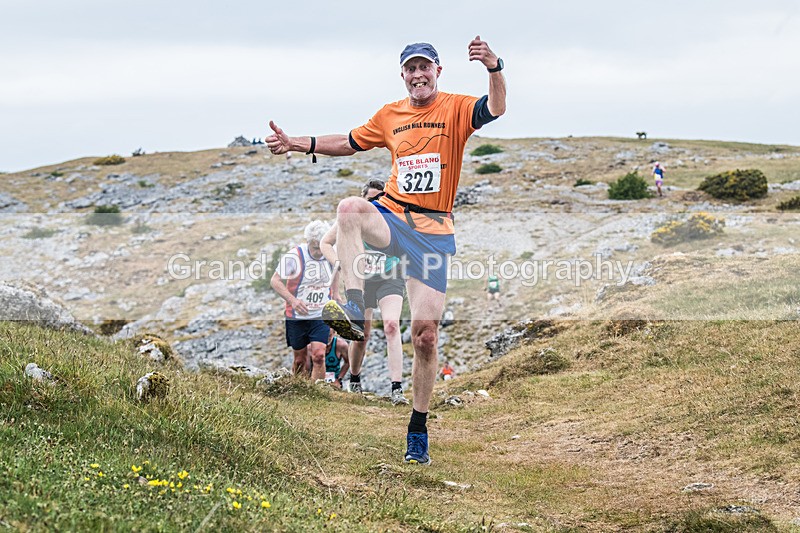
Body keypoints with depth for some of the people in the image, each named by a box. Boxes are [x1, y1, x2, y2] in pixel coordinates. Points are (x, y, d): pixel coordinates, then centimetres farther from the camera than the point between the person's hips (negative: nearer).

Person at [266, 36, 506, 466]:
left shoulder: (456, 108, -1)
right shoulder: (390, 115, 11)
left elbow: (495, 109, -22)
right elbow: (349, 143, 26)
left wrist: (494, 68, -41)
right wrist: (295, 144, 19)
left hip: (434, 230, -2)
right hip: (391, 216, 2)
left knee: (425, 333, -4)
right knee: (350, 208, -35)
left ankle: (417, 433, 11)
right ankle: (354, 313, -41)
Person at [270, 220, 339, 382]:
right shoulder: (294, 257, -18)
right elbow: (275, 281, -16)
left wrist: (335, 293, 16)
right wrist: (292, 300, -30)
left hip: (322, 316, 1)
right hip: (297, 316, -1)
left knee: (319, 356, -14)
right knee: (300, 359, 8)